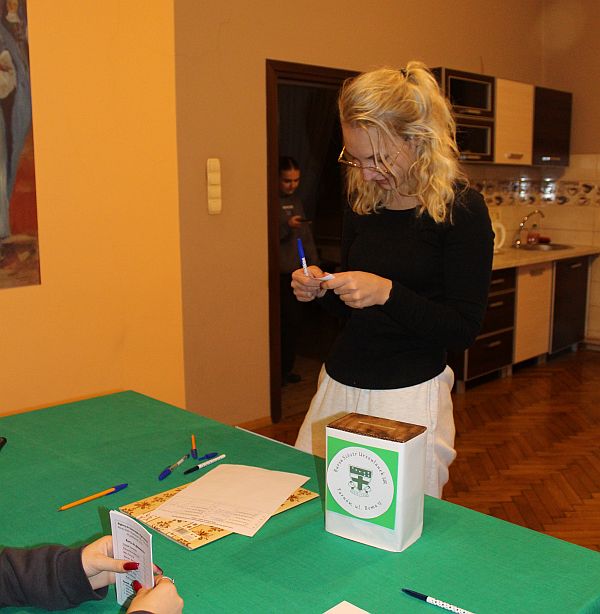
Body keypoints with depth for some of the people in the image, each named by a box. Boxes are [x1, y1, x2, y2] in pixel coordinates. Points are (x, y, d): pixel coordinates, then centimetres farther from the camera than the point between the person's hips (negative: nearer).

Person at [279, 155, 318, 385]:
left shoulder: (295, 200, 15)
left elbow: (306, 235, 17)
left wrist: (314, 264, 12)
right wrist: (286, 226, -27)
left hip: (295, 271, 7)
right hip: (278, 273, -7)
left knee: (294, 321, 10)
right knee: (287, 321, -6)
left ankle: (286, 369, 23)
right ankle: (279, 370, 8)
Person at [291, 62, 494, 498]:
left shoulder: (460, 208, -10)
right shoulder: (362, 203, 6)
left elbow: (463, 330, -13)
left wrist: (388, 292, -24)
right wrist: (321, 291, -3)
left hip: (410, 396, -5)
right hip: (339, 385, 6)